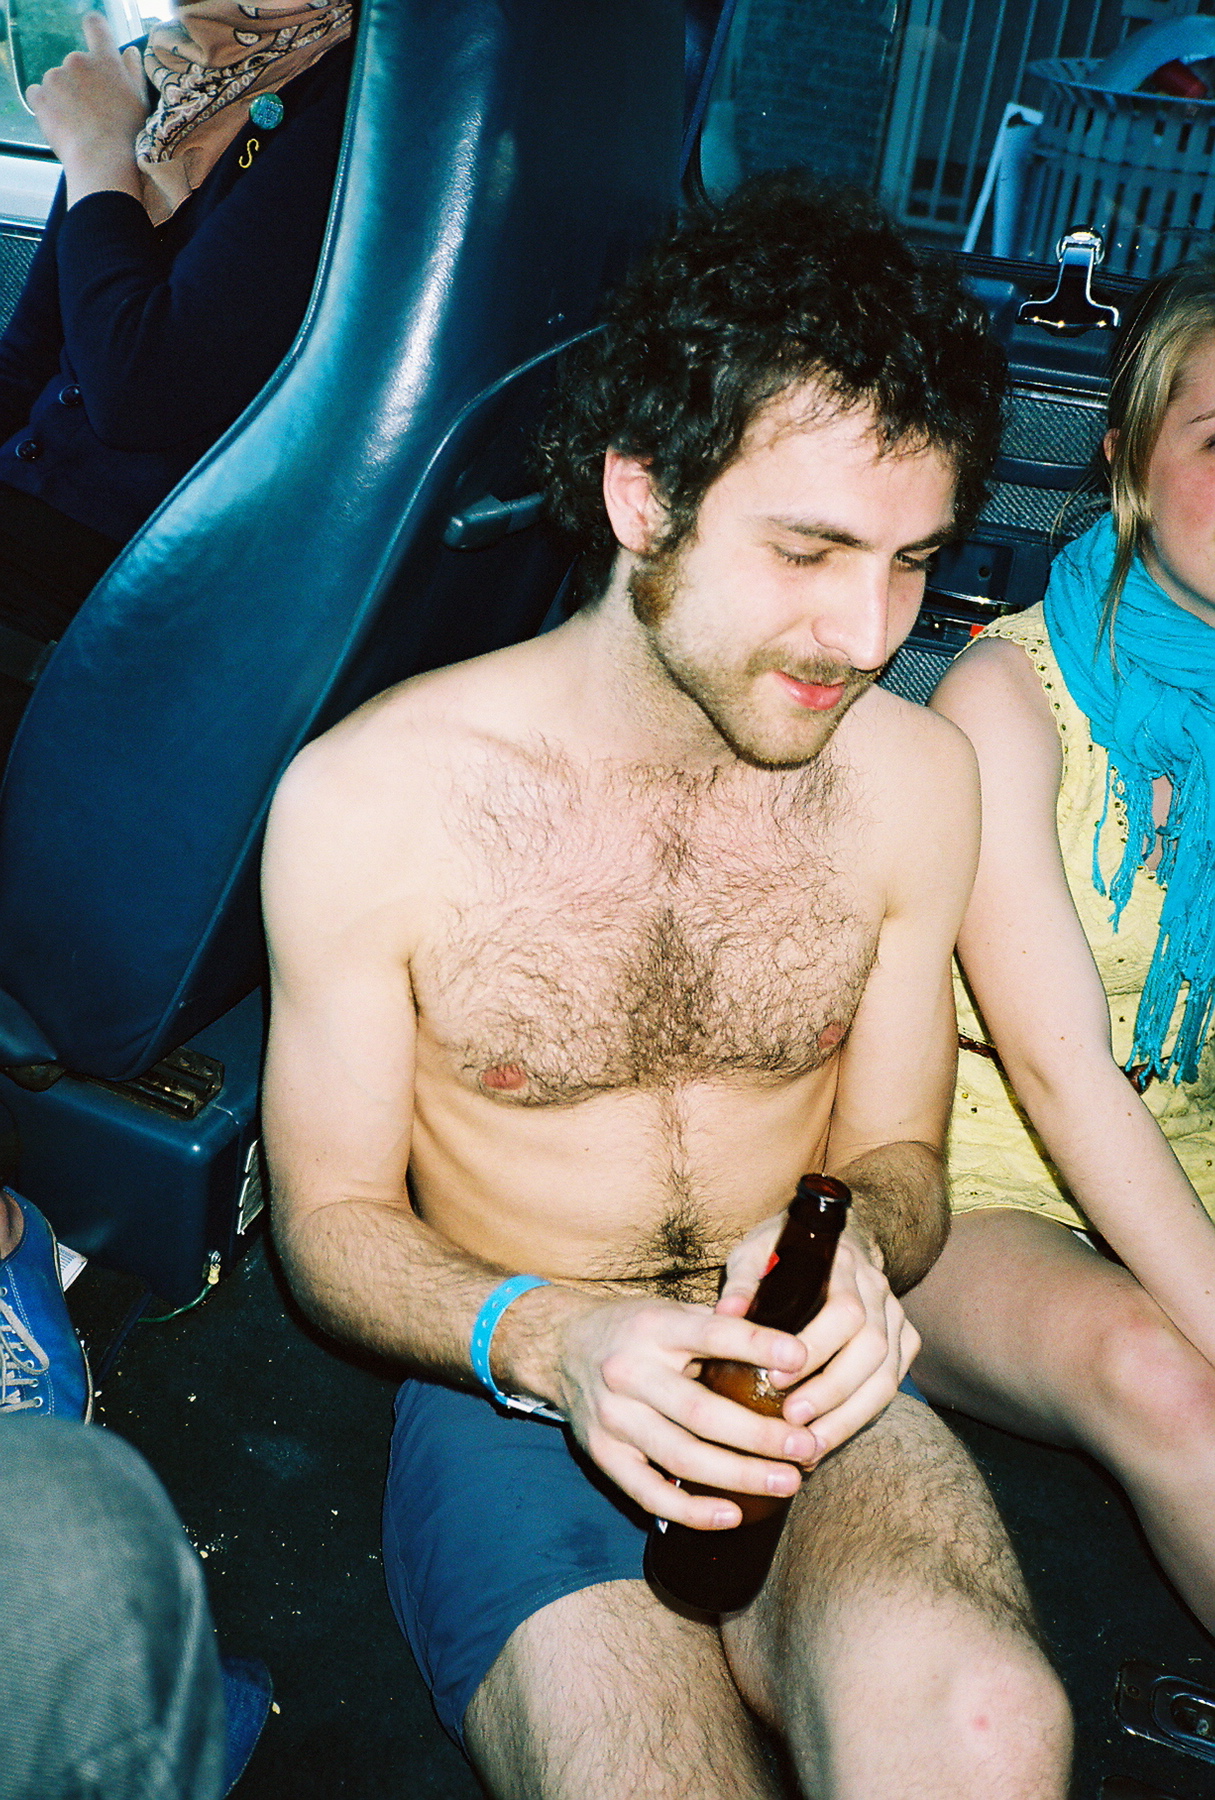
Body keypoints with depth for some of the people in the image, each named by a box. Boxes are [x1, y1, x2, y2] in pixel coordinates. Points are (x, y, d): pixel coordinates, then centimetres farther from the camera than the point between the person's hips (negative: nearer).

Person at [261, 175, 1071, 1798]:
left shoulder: (916, 778, -1)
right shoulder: (369, 798, -11)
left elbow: (898, 1150, 10)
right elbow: (333, 1217, -1)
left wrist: (856, 1247, -15)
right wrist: (545, 1337, -21)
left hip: (807, 1388, 3)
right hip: (508, 1392, -2)